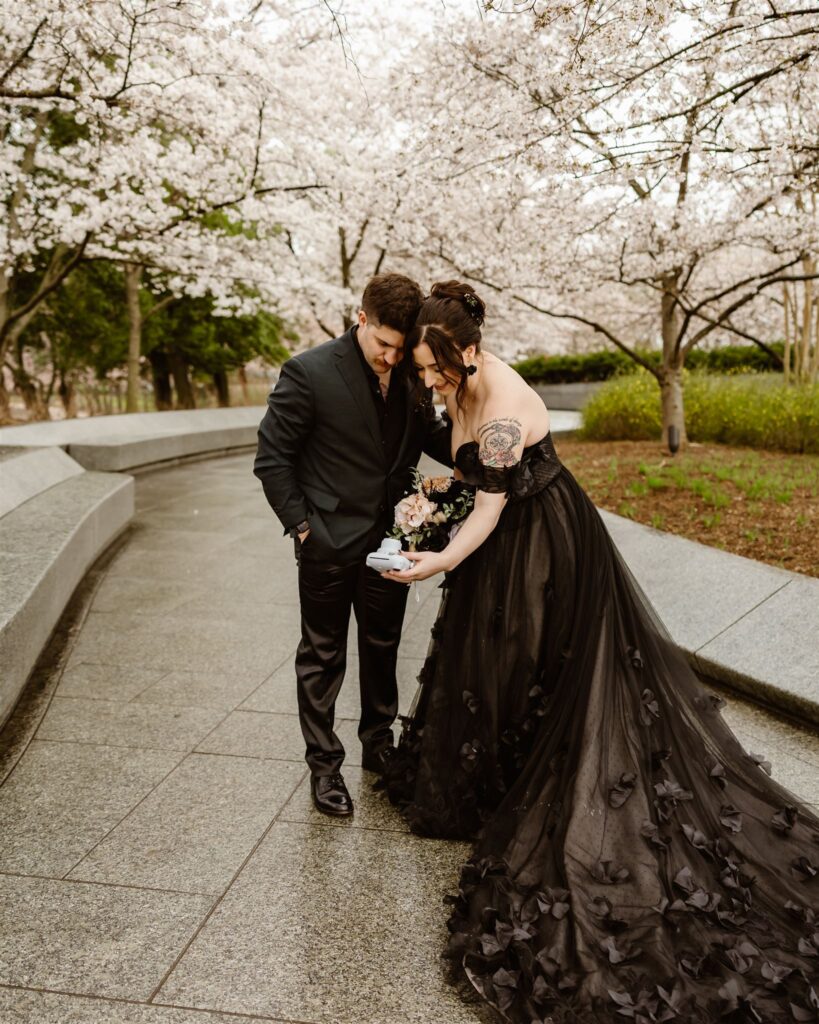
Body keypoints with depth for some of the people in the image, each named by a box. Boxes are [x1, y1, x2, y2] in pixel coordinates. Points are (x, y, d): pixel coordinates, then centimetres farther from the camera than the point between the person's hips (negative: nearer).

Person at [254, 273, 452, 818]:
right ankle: (324, 764, 27)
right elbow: (272, 458, -10)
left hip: (389, 541, 5)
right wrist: (301, 525, -12)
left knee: (383, 649, 20)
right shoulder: (309, 372, -15)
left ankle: (379, 743, 40)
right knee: (323, 656, 10)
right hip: (330, 544, -5)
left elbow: (432, 436, 10)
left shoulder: (412, 374, -1)